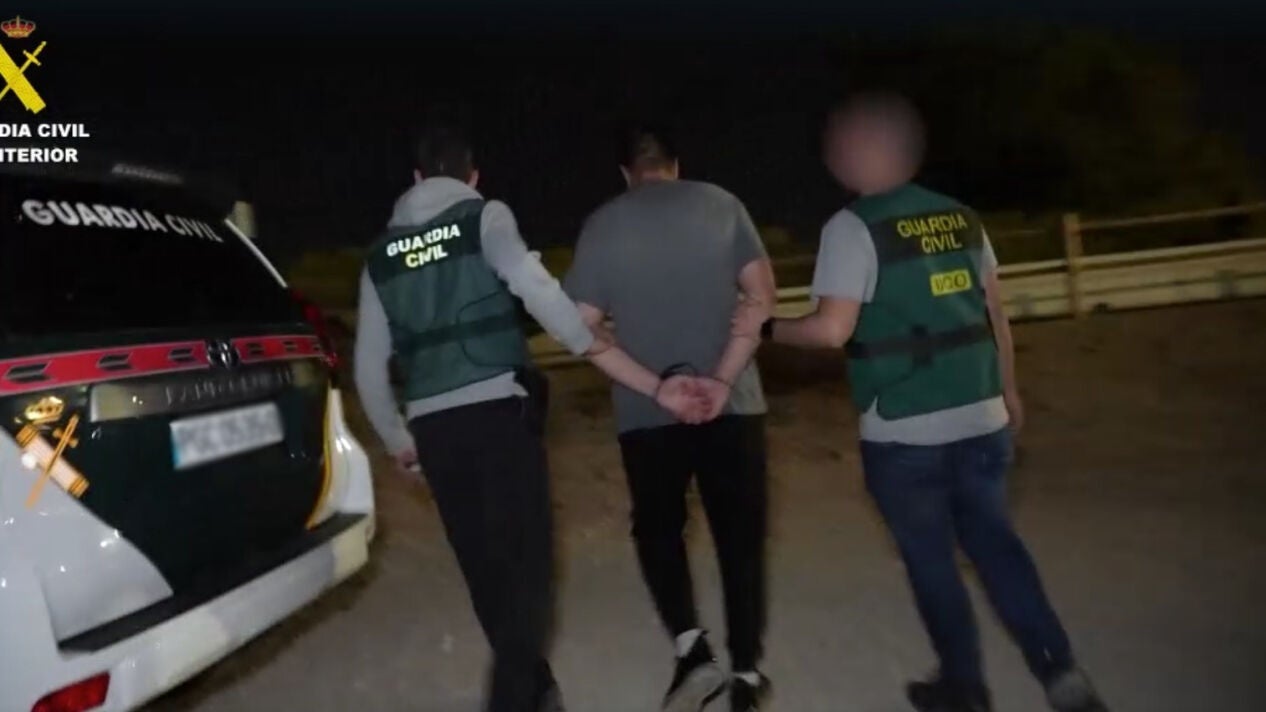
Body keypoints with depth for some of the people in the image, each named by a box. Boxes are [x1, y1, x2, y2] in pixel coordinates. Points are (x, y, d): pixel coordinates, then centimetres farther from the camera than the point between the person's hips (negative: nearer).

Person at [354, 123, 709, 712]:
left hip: (432, 423, 5)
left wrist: (396, 440, 25)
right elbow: (531, 283, -17)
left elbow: (369, 364, 15)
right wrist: (592, 347, -14)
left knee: (483, 563, 14)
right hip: (498, 408, -4)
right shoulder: (485, 217, 4)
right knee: (524, 554, 0)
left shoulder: (381, 253, 16)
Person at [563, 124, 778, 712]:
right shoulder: (721, 204, 3)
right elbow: (762, 294, -5)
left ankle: (691, 648, 6)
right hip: (731, 403, 1)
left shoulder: (603, 224, 0)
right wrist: (724, 378, -10)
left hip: (647, 410, -1)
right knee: (739, 533, 13)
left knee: (657, 527, 19)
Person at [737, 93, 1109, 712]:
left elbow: (832, 331, -18)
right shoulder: (961, 216, 7)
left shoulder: (852, 227, -12)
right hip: (981, 419, 6)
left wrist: (765, 328, -3)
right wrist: (1008, 390, 21)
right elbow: (995, 311, 11)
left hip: (904, 432, -5)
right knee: (993, 539, 21)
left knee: (929, 557, 13)